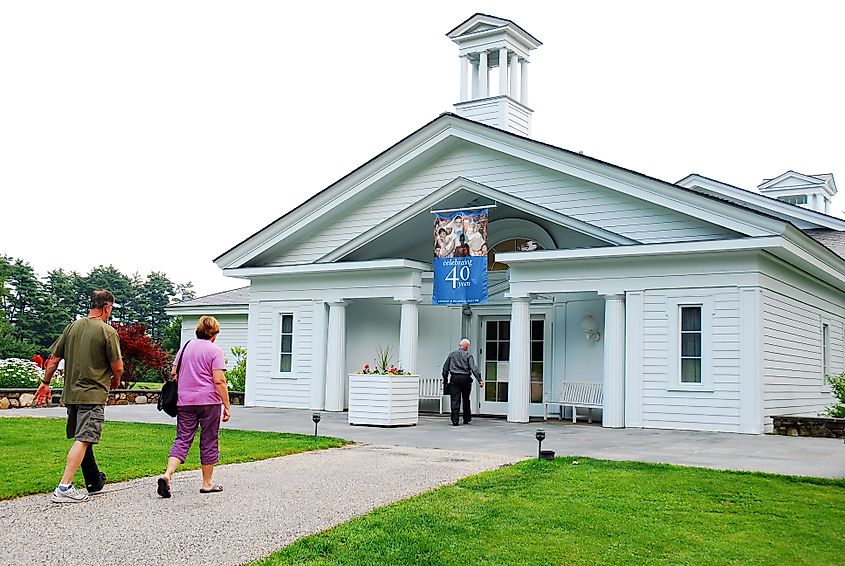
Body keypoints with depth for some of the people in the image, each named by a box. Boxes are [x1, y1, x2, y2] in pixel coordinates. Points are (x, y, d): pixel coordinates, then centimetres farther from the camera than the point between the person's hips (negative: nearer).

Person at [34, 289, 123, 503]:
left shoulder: (72, 327, 8)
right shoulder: (108, 332, -10)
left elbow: (54, 359, 11)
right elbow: (118, 367, -10)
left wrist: (45, 383, 21)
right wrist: (116, 380, 11)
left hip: (71, 393, 7)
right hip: (93, 395, -7)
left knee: (83, 438, 17)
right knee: (83, 440, -8)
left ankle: (94, 481, 30)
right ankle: (64, 488, -15)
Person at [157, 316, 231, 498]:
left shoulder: (186, 347, 11)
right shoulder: (215, 351, -6)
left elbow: (173, 374, 16)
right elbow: (219, 381, -13)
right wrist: (226, 406, -9)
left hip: (185, 401, 5)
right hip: (209, 401, -4)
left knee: (182, 440, 5)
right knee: (209, 442, 7)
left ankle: (167, 475, -15)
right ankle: (207, 483, 15)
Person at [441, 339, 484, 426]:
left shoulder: (452, 354, 10)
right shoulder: (468, 355, 1)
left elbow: (445, 368, 12)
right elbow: (474, 368, -10)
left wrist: (445, 380, 18)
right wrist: (479, 379, -14)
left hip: (454, 378, 1)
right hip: (465, 378, -1)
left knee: (455, 401, -1)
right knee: (466, 400, 14)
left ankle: (455, 421, -6)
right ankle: (466, 419, 20)